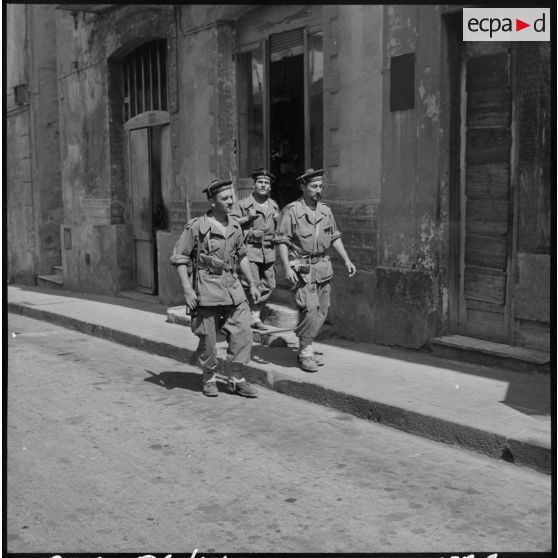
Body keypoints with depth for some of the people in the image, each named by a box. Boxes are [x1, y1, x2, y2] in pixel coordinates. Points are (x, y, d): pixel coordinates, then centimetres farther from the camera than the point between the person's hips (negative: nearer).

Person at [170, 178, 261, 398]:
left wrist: (252, 284, 18)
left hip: (232, 285, 5)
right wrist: (187, 289, -15)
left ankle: (236, 379, 11)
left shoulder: (234, 227, 8)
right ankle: (208, 379, 23)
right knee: (208, 338, 3)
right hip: (206, 287, -5)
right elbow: (179, 258, -7)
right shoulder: (196, 227, -9)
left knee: (243, 333, -1)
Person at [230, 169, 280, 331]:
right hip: (250, 249, -6)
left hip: (269, 251, 6)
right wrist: (248, 218, -14)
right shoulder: (243, 204, -1)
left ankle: (255, 315, 19)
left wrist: (278, 220, 8)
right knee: (251, 284, -12)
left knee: (268, 285, 6)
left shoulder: (274, 206, 16)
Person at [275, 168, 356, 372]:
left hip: (322, 266, 6)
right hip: (301, 267, -6)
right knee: (310, 307, -17)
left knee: (321, 310, 6)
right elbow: (281, 241, -11)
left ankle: (306, 348, 21)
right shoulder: (291, 211, -9)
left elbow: (335, 237, 19)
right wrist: (287, 267, -20)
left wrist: (346, 260, 12)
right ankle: (305, 352, -6)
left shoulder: (325, 211, 10)